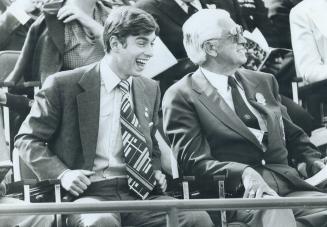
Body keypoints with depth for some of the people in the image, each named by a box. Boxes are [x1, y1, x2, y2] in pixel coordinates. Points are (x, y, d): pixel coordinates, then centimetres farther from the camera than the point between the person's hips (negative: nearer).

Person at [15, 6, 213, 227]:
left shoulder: (150, 89, 15)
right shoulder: (64, 85, -1)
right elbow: (27, 138, 4)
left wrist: (156, 171, 7)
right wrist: (62, 173, -12)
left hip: (139, 192, 5)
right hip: (89, 193, -5)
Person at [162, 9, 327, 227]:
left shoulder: (264, 81, 23)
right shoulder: (181, 96, 3)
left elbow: (292, 135, 28)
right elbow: (194, 160, -7)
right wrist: (244, 173, -23)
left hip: (289, 185, 6)